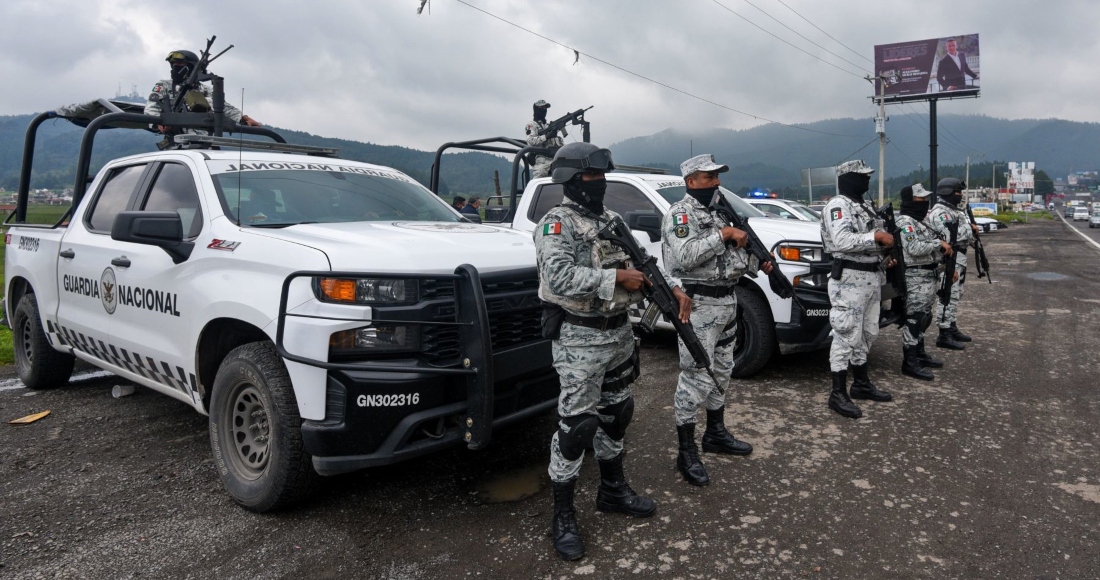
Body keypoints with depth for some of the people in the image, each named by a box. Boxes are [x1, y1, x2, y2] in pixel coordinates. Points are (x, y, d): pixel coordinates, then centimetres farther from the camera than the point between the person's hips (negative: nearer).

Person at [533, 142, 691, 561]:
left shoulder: (613, 221, 12)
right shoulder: (556, 224, -13)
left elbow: (638, 269, 12)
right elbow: (560, 278, -27)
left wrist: (671, 291, -3)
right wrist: (616, 278, -23)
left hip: (619, 334, 8)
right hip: (579, 340, -8)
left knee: (615, 414, 18)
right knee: (577, 424, -5)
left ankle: (612, 491, 36)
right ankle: (563, 515, 9)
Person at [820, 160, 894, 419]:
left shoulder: (865, 205, 18)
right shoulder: (838, 205, -13)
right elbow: (842, 241, -26)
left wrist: (885, 238, 5)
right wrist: (877, 237, -25)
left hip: (871, 277, 10)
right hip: (849, 279, -10)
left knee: (866, 334, 17)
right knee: (847, 336, -8)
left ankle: (861, 384, 29)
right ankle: (838, 394, -3)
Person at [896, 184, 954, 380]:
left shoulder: (919, 222, 18)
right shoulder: (905, 223, -15)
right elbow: (914, 249, -26)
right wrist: (939, 243, -19)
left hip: (928, 276, 11)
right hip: (916, 277, -11)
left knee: (923, 318, 18)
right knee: (914, 319, -8)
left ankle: (920, 354, 29)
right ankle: (910, 363, -5)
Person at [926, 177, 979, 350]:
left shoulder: (955, 210, 17)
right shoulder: (940, 212, -16)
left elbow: (964, 234, 22)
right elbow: (951, 236, -26)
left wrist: (972, 229, 5)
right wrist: (970, 228, -15)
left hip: (959, 258, 11)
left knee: (955, 295, 17)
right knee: (949, 296, -9)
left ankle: (952, 328, 27)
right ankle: (944, 335, -7)